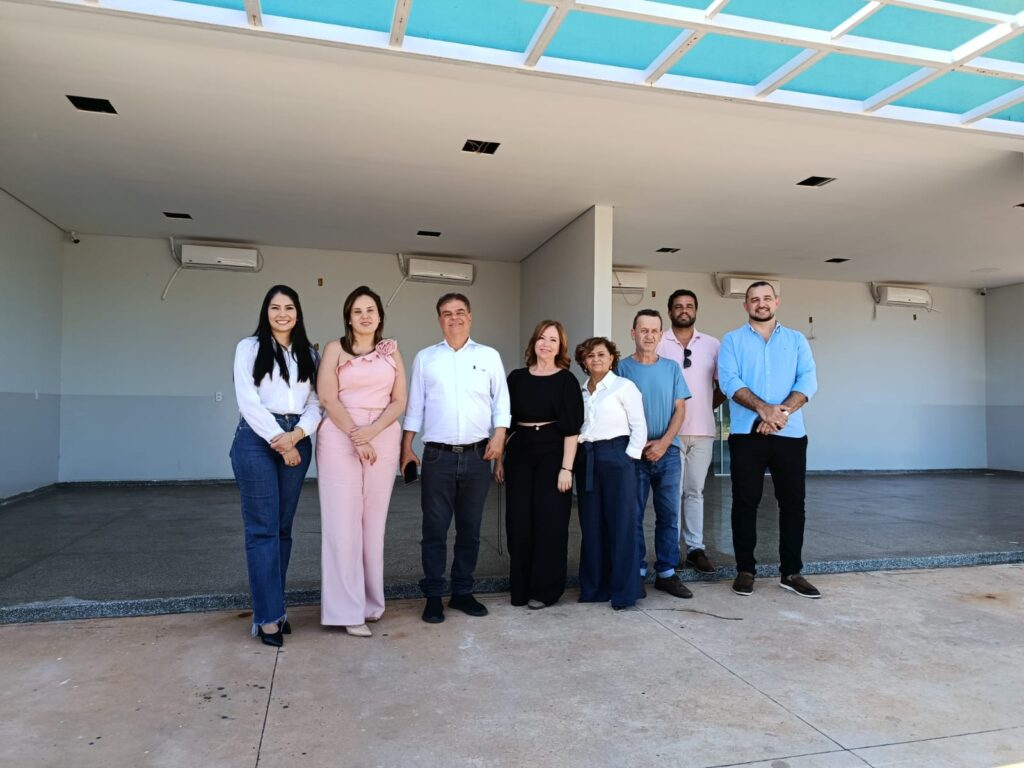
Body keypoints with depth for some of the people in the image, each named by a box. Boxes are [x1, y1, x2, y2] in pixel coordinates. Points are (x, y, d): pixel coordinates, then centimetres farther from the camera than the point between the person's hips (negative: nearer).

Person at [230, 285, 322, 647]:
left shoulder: (308, 354, 14)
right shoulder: (249, 348, 5)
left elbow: (316, 403, 6)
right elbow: (247, 400, -5)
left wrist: (297, 434, -11)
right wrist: (277, 437, -11)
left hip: (296, 441, 4)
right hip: (258, 439, -4)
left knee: (283, 527, 7)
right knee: (262, 528, -4)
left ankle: (272, 607, 17)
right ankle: (268, 616, 0)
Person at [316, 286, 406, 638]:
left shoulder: (391, 350, 12)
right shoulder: (335, 349, 4)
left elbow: (399, 401, 5)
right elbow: (328, 398, -5)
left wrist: (372, 431, -10)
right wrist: (355, 437, -13)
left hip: (383, 439, 3)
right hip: (339, 439, -2)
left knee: (374, 521, 7)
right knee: (343, 522, -3)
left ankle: (370, 601, 18)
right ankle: (348, 610, 3)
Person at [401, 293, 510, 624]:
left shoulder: (489, 356, 7)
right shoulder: (425, 358, 6)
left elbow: (501, 401, 7)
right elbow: (414, 405, 7)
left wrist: (499, 435, -7)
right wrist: (406, 447, 2)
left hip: (477, 455, 1)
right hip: (438, 456, -1)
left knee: (470, 528, 9)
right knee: (435, 529, 3)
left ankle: (462, 592, 22)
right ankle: (433, 597, 14)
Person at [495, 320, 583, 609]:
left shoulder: (566, 380, -2)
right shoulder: (516, 377, 7)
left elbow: (571, 429, -7)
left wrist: (566, 467, -13)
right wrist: (499, 459, 6)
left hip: (552, 454, -3)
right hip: (519, 454, 3)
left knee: (549, 521, 2)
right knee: (519, 521, 6)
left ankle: (545, 589, 16)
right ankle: (520, 588, 21)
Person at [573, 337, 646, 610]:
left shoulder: (624, 386, -1)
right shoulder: (579, 391, 12)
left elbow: (639, 426, -3)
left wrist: (630, 457, -9)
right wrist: (578, 455, 5)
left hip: (616, 456, -5)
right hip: (586, 459, 5)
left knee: (621, 525, -2)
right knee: (591, 526, 8)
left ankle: (624, 592, 7)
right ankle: (594, 588, 19)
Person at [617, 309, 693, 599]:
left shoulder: (671, 368, 8)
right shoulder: (623, 368, 0)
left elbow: (680, 409, 5)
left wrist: (663, 443, -8)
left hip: (667, 452, 2)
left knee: (669, 515, 6)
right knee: (633, 515, 3)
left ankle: (667, 573, 16)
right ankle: (636, 572, 13)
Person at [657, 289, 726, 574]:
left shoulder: (712, 344, 9)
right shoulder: (658, 343, 1)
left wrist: (707, 408, 8)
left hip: (702, 430, 2)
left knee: (695, 491, 8)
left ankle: (695, 548, 13)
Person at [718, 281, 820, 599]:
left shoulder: (796, 340, 12)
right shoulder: (732, 340, 6)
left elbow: (808, 380, 0)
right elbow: (729, 381, -7)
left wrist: (783, 411, -17)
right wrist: (764, 409, -21)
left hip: (790, 433, 2)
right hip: (746, 433, -1)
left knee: (793, 502, 5)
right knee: (745, 502, 3)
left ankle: (791, 572, 17)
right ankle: (745, 570, 14)